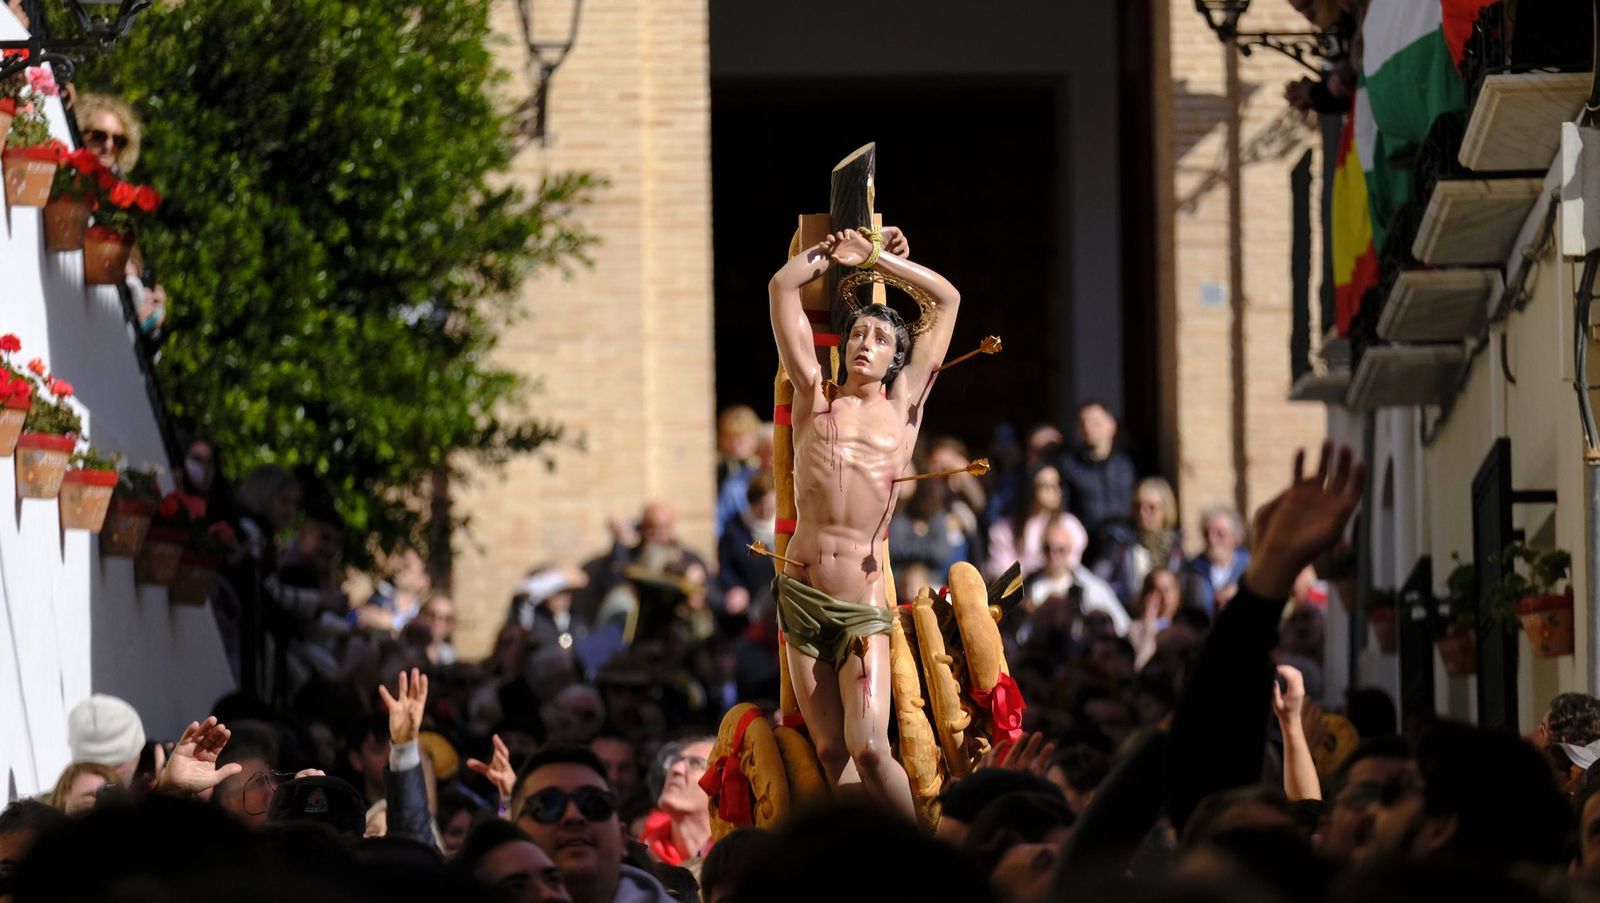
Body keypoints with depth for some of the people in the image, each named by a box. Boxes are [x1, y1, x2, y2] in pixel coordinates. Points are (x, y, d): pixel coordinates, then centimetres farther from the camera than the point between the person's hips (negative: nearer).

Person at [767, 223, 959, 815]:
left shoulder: (902, 406, 12)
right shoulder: (815, 401, 13)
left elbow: (945, 297, 17)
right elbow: (782, 286, 14)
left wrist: (875, 256, 21)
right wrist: (835, 250, 20)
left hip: (863, 603, -2)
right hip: (802, 596, 2)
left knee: (869, 748, -14)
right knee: (831, 753, 1)